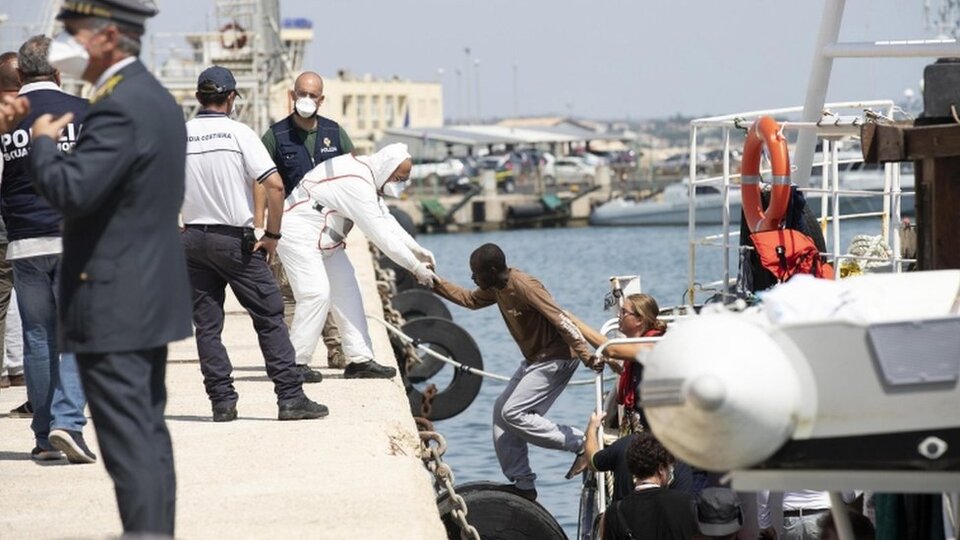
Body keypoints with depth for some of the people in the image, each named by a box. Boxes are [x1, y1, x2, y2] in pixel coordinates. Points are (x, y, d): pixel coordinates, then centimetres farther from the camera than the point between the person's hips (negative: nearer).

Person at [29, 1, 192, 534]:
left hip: (113, 305, -10)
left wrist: (42, 142, -11)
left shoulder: (119, 108, -19)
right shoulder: (157, 97, 13)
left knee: (129, 443, -9)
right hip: (153, 296, 10)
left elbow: (70, 192, -27)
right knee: (149, 436, 14)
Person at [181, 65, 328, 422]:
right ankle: (290, 397, -2)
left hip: (192, 239, 4)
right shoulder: (239, 133, -7)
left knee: (206, 324, 8)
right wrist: (272, 234, -6)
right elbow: (274, 184, -14)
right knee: (269, 317, 2)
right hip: (235, 241, -4)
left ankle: (222, 401, 5)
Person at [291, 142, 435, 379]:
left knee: (346, 289, 7)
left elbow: (386, 219, 11)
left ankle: (359, 360, 8)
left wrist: (417, 249, 2)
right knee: (317, 293, -20)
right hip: (299, 232, -11)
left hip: (324, 238, 11)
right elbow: (381, 235, -26)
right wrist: (415, 267, -20)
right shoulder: (356, 185, -27)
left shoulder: (366, 173, 5)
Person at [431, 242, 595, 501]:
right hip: (536, 359, 10)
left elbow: (561, 320, -28)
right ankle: (523, 484, 14)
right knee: (501, 411, 10)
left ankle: (582, 443, -11)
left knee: (512, 413, -15)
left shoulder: (524, 286, -24)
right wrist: (435, 284, 19)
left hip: (557, 359, -10)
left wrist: (586, 356, -33)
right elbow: (469, 299, 25)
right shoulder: (496, 289, 4)